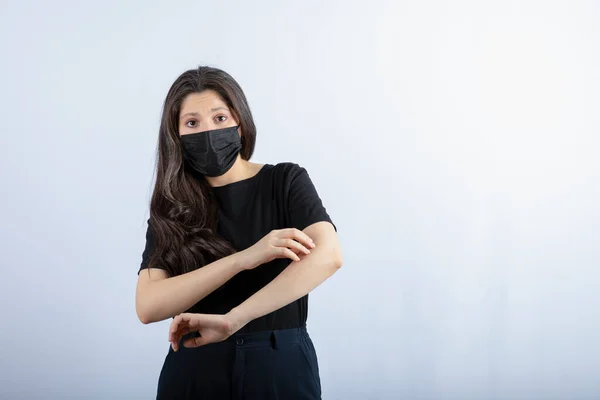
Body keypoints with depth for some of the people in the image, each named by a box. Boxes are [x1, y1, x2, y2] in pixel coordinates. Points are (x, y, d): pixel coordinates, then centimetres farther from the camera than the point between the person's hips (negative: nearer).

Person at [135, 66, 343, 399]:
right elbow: (148, 307, -11)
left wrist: (233, 319, -29)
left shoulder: (286, 181, -2)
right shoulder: (170, 210, 2)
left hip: (280, 366, -1)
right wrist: (242, 259, -22)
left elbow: (328, 255, -21)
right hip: (195, 369, 1)